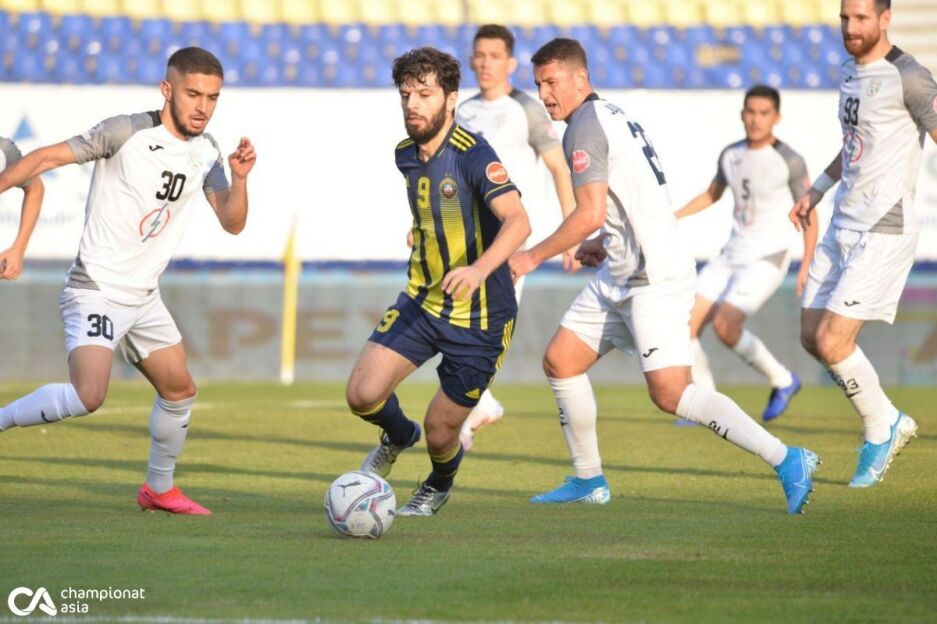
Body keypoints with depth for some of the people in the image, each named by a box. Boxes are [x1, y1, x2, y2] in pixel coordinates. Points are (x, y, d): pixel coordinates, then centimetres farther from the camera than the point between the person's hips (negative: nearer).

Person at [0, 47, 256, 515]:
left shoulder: (205, 152, 6)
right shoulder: (128, 132, -15)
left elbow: (232, 222, 4)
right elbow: (48, 157, -13)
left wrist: (239, 179, -15)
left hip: (144, 297, 8)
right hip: (96, 289, -8)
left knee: (179, 390, 11)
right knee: (87, 396, -24)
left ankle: (159, 489, 29)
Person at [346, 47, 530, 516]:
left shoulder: (472, 155, -20)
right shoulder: (406, 156, 4)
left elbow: (517, 221, -34)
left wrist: (479, 269, -49)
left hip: (480, 316, -5)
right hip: (422, 300, 5)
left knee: (440, 434, 1)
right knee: (362, 394, -13)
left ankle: (439, 485, 39)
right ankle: (398, 437, 23)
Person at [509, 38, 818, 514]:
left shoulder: (585, 127, -13)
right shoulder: (611, 117, 18)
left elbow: (590, 213, -22)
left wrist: (533, 256, -13)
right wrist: (606, 244, 20)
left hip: (653, 278, -11)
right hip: (620, 277, 11)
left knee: (670, 393, -17)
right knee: (560, 362, 11)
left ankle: (787, 461, -17)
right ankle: (588, 481, 20)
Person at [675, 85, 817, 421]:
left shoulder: (791, 162, -10)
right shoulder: (731, 155, 7)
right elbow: (712, 195, 25)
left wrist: (806, 267, -13)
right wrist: (673, 217, 14)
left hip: (767, 259, -6)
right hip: (732, 254, 6)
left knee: (724, 326, -22)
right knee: (685, 324, -6)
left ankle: (782, 380, 1)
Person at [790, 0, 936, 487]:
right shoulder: (850, 71, 12)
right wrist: (818, 189, 26)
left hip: (884, 232, -9)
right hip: (843, 226, 9)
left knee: (832, 342, -13)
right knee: (812, 336, 9)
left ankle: (880, 427, 11)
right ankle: (891, 422, 23)